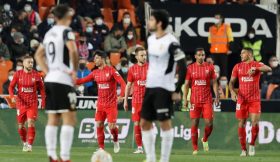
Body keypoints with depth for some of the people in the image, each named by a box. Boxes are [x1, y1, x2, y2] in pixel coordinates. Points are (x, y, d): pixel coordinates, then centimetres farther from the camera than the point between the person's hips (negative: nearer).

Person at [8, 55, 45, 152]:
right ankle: (25, 143, 30)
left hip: (32, 103, -2)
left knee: (31, 123, -17)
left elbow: (41, 89, 6)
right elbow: (11, 87, 3)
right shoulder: (18, 74, 0)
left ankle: (29, 145, -15)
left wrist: (43, 101, 1)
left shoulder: (36, 75, -1)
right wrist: (12, 96, -15)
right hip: (21, 103, 2)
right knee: (20, 125, 7)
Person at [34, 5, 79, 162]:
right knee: (69, 120, -7)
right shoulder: (66, 31, -8)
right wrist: (75, 70, -12)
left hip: (50, 80, 8)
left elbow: (39, 54, 25)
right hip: (63, 80, -8)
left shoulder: (49, 33, 15)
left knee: (53, 120, 9)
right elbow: (73, 51, -25)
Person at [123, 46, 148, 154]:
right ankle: (139, 147, 7)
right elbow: (128, 85, 12)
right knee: (137, 124, 1)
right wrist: (125, 100, 9)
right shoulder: (132, 69, 7)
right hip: (136, 100, 2)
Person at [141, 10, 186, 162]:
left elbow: (183, 68, -15)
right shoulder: (150, 39, 10)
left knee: (165, 123, -5)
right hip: (150, 87, 9)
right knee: (144, 123, 8)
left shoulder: (171, 42, -14)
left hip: (164, 88, -9)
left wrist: (177, 90, -15)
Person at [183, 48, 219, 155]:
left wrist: (217, 96, -4)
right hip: (195, 100, 0)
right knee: (194, 124, -2)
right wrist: (185, 99, -1)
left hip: (207, 100, 0)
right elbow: (187, 84, 6)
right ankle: (195, 148, 4)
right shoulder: (190, 68, 4)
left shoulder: (210, 67, 5)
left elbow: (214, 83, 6)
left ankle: (205, 140, 22)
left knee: (209, 123, -7)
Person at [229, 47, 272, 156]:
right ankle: (243, 149, 9)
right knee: (241, 124, 1)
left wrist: (256, 69, -37)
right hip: (242, 99, 2)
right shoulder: (237, 67, 9)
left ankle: (252, 144, 9)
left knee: (255, 122, -12)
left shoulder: (257, 65, 0)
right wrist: (232, 92, -11)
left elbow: (268, 69, -20)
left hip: (255, 100, -2)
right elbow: (231, 82, 9)